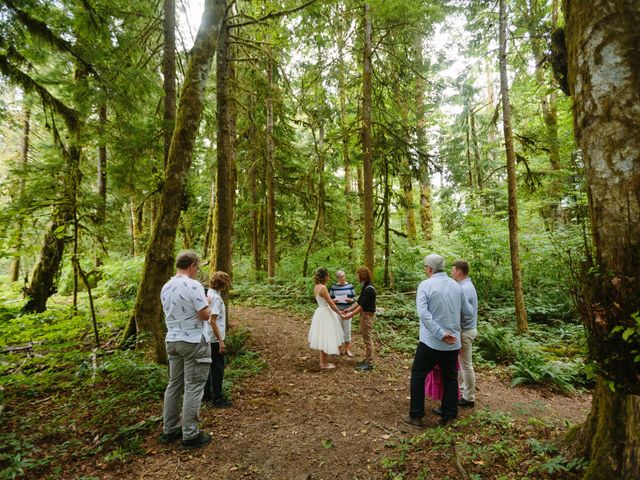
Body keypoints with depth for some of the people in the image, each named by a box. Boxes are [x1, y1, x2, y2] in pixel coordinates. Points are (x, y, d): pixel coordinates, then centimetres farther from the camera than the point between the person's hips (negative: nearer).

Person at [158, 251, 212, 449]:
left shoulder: (166, 288, 6)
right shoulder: (193, 285, -19)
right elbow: (205, 315, -20)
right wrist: (207, 304, 0)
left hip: (173, 341, 8)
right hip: (194, 342, -8)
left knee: (174, 385, 17)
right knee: (193, 388, 1)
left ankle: (169, 430, 28)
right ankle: (190, 435, 9)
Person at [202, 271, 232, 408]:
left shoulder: (209, 293, 6)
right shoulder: (216, 298, -20)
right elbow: (212, 322, -23)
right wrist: (221, 341, -19)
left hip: (208, 338, 9)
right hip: (214, 338, -9)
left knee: (210, 366, 19)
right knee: (218, 367, 2)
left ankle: (206, 394, 31)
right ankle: (217, 399, 11)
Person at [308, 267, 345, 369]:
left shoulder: (316, 287, 6)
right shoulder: (323, 287, -21)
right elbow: (331, 304, -18)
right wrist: (340, 314, -8)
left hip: (320, 313, 10)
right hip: (325, 314, -10)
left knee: (322, 338, 17)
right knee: (325, 338, 1)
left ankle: (322, 361, 28)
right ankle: (324, 364, 11)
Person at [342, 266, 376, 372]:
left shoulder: (369, 289, -20)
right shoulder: (364, 287, 10)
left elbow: (363, 305, -22)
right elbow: (359, 301, 16)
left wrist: (351, 314, -18)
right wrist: (349, 309, 11)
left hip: (367, 315, -10)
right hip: (363, 314, 10)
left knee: (368, 339, -2)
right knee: (366, 339, 16)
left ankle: (369, 363, 7)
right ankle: (367, 359, 26)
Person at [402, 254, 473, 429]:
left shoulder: (425, 285, -11)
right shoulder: (456, 286, 3)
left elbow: (423, 313, -24)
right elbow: (467, 313, 9)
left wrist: (441, 333, -24)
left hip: (431, 342, -4)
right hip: (453, 343, 5)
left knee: (418, 375, 10)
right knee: (450, 378, 17)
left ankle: (416, 417, 15)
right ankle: (449, 417, 24)